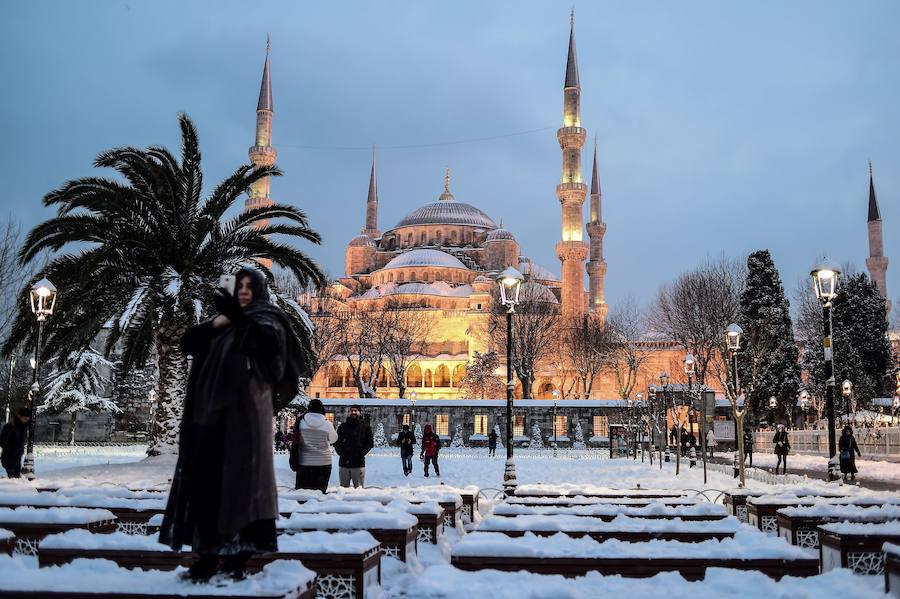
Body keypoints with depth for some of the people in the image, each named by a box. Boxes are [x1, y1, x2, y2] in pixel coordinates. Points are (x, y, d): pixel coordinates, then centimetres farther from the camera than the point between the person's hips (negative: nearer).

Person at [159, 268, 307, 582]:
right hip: (214, 408, 6)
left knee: (242, 474, -9)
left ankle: (239, 557, -8)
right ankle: (210, 553, 6)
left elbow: (268, 338, -20)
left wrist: (239, 318, -37)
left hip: (247, 407, -6)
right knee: (207, 476, 1)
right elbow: (187, 342, 10)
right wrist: (219, 321, -3)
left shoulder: (269, 317, 4)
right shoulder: (222, 321, 23)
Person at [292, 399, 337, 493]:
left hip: (304, 462, 2)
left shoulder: (300, 422, -4)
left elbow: (295, 442, 5)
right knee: (320, 490, 3)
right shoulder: (327, 424, -9)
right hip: (323, 463, -1)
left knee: (302, 489, 9)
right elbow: (333, 438, 8)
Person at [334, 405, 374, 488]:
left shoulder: (365, 426, 5)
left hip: (358, 463, -2)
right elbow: (336, 442, 12)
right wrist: (341, 452, -5)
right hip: (343, 463, 2)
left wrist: (361, 453, -10)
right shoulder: (343, 426, 11)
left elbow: (370, 443, 3)